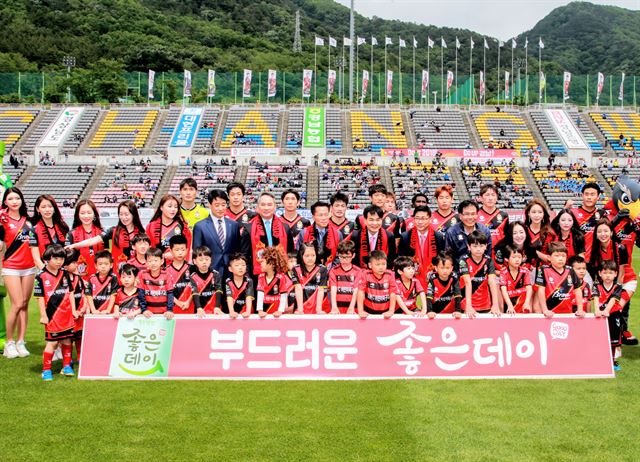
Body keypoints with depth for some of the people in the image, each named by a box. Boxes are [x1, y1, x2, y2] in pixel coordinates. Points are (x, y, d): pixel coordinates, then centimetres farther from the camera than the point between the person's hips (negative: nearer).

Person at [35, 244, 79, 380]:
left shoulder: (65, 274, 7)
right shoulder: (41, 277, -8)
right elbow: (40, 297, -7)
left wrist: (73, 310, 9)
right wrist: (43, 315, -8)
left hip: (67, 316, 5)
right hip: (52, 316, -5)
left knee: (67, 341, 12)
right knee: (52, 342, 0)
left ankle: (67, 366, 26)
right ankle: (46, 370, 11)